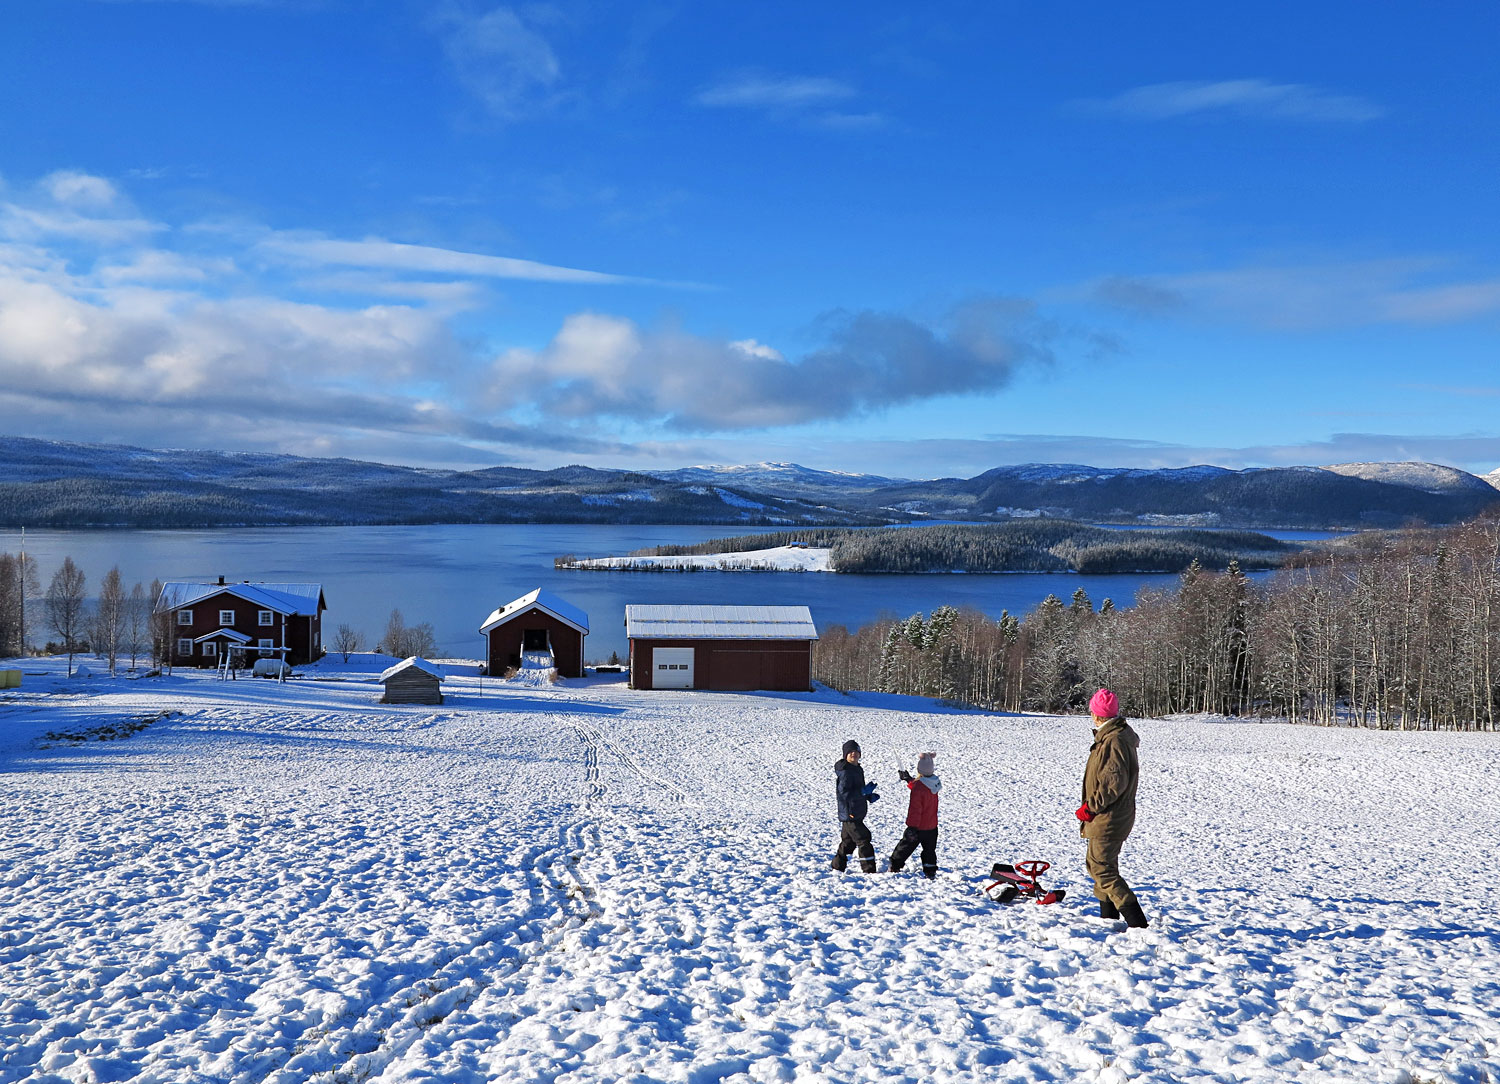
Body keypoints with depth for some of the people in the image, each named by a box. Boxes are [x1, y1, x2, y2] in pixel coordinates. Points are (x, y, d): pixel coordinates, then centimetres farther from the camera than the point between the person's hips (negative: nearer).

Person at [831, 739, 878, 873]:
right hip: (850, 815, -10)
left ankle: (838, 867, 28)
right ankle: (869, 870, 0)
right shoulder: (845, 772, -19)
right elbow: (843, 793, -25)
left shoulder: (857, 769, 14)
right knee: (863, 841, -6)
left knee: (848, 841, 18)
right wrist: (864, 791, -25)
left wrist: (869, 796, 8)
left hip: (856, 814, 10)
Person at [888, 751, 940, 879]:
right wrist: (909, 780, 24)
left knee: (905, 847, 11)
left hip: (918, 827, -6)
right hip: (932, 826, 6)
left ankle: (894, 867, 23)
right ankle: (930, 872, 17)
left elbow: (915, 809, -24)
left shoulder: (918, 787, -25)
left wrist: (912, 826, -20)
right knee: (929, 850, 17)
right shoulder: (935, 782, -3)